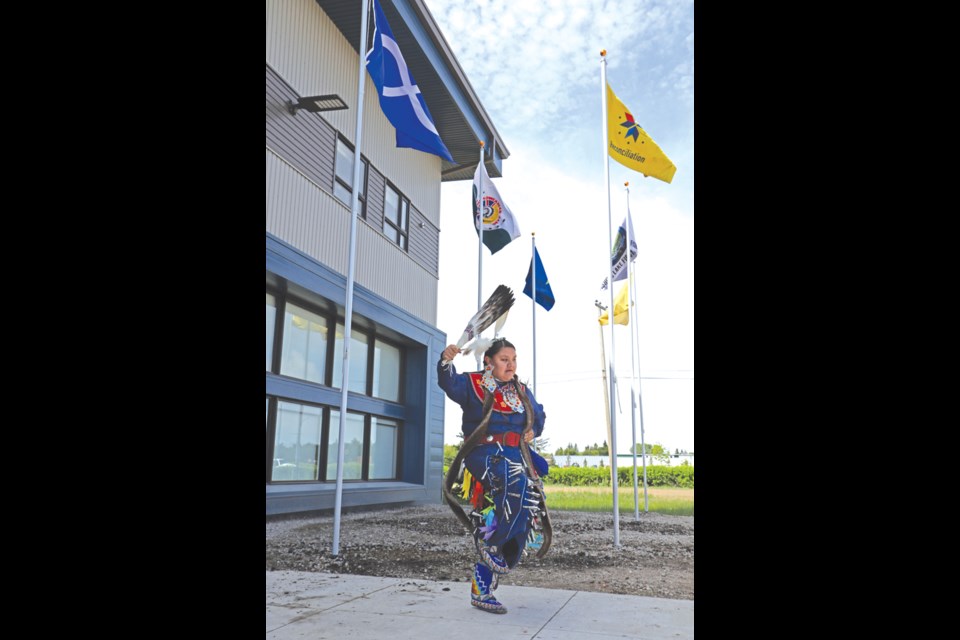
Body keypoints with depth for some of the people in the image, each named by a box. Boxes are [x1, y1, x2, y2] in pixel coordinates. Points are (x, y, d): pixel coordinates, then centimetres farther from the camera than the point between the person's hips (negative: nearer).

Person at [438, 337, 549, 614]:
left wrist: (533, 429, 7)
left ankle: (481, 591, 11)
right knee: (517, 482, -37)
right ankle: (491, 542, -19)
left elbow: (539, 414, 29)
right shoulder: (473, 383, 3)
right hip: (484, 453, -6)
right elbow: (449, 383, -15)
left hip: (516, 455, 6)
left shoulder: (522, 391, 19)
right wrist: (446, 361, -34)